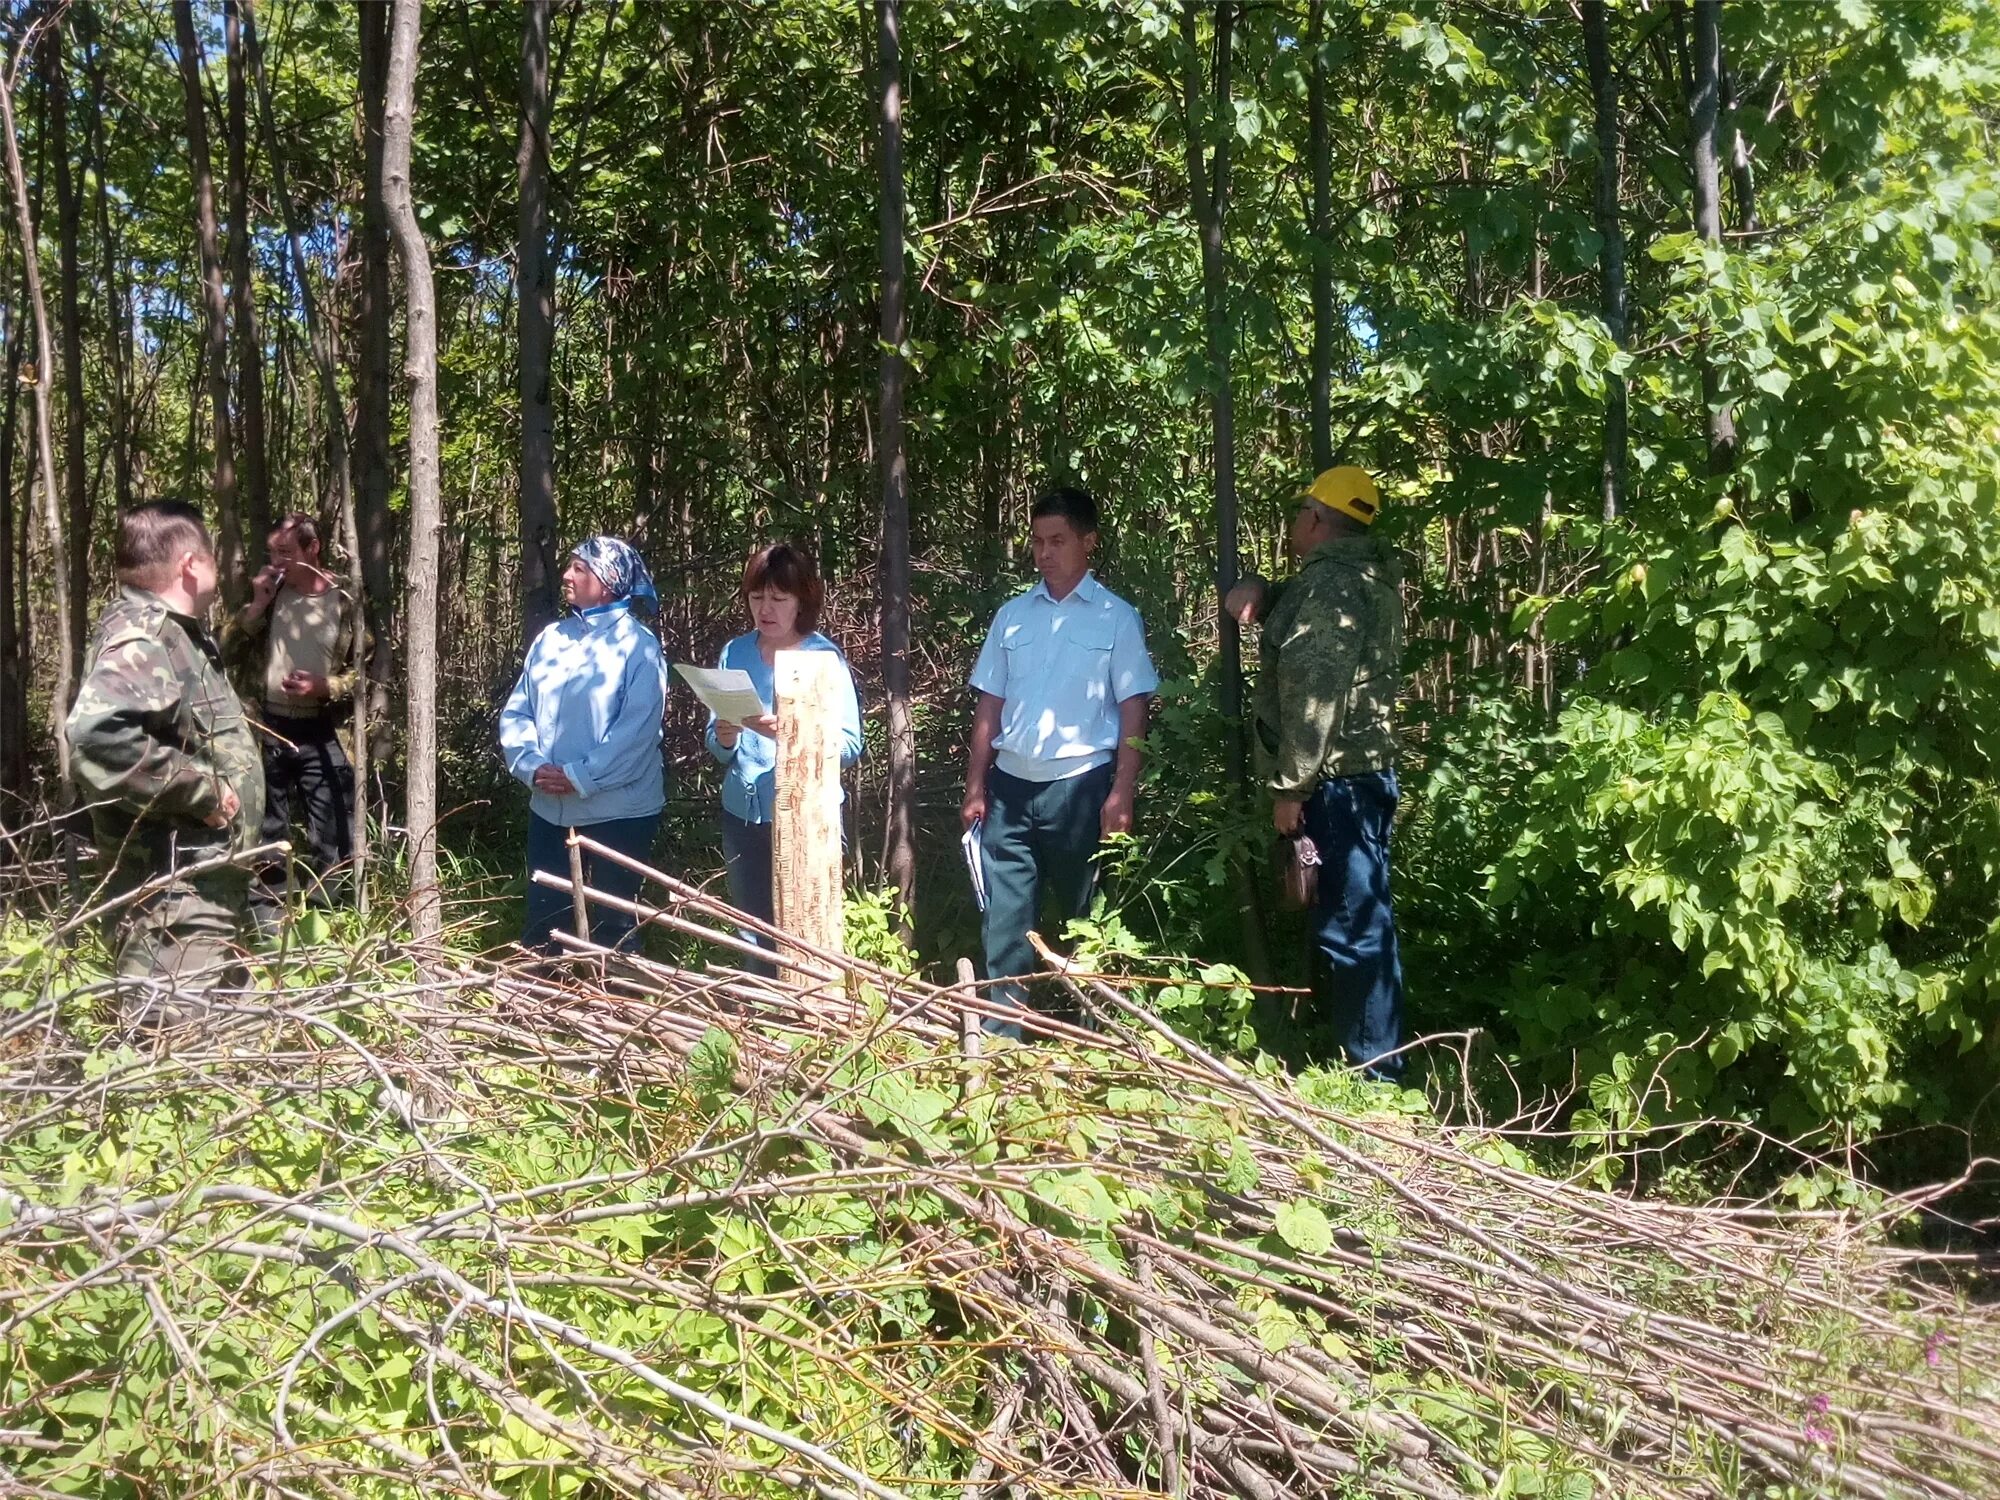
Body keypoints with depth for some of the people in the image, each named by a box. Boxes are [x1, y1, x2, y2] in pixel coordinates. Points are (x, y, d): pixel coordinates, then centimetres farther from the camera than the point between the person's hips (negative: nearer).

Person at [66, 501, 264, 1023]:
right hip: (174, 903, -11)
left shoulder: (173, 634, 15)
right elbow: (96, 732, -37)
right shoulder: (141, 640, -17)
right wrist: (199, 787, -28)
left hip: (203, 893, 11)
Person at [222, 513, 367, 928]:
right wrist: (256, 606, -9)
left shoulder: (344, 601, -2)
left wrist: (324, 687, -16)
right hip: (268, 729, 2)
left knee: (327, 833, 1)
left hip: (320, 734, -2)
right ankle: (265, 919, 17)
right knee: (268, 830, 9)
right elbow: (228, 651, 2)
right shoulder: (268, 593, 5)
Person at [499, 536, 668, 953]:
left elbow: (637, 728, -17)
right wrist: (532, 765, -10)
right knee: (541, 922, 13)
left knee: (612, 925, 6)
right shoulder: (550, 639, 9)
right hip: (549, 808, 6)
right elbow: (516, 712, 7)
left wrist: (580, 777, -20)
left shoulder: (638, 645, -9)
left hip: (619, 810, -6)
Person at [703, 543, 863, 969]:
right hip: (743, 816, 4)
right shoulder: (735, 653, 6)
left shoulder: (824, 657, -5)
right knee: (754, 938, 11)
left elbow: (849, 745, -13)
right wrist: (724, 739, -15)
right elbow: (717, 748, 8)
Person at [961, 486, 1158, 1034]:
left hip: (1079, 786, -3)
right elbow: (989, 706, 11)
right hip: (1011, 786, 3)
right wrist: (975, 788, 6)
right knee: (1003, 919, 1)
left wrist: (1121, 794, -12)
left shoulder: (1116, 618, 0)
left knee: (1085, 921, 8)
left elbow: (1132, 711, -3)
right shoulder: (1012, 615, 10)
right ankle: (1000, 1037, 8)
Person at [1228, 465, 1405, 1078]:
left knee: (1353, 926, -7)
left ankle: (1373, 1071, -3)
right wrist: (1261, 591, 11)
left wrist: (1290, 785, -17)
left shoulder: (1330, 583, -14)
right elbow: (1300, 618, 33)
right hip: (1363, 770, 11)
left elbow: (1313, 695, -21)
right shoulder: (1367, 574, 17)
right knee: (1361, 920, 15)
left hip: (1336, 780, -11)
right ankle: (1375, 1060, 23)